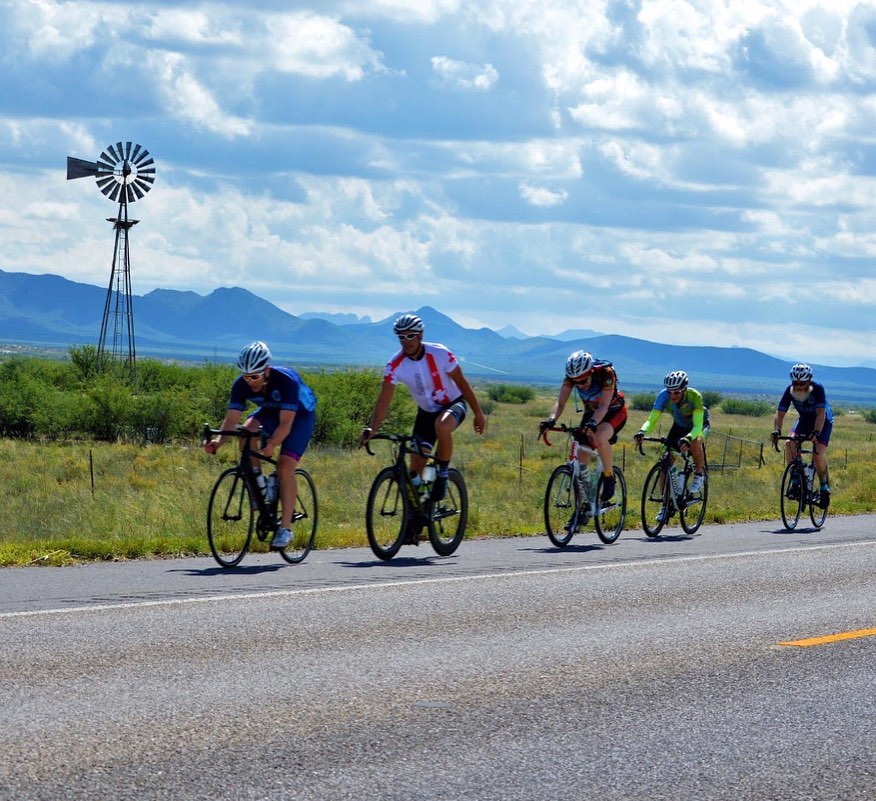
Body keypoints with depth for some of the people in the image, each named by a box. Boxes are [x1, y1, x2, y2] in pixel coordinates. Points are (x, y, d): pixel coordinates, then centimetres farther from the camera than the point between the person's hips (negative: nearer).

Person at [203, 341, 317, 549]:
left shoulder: (286, 380, -37)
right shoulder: (242, 385, -24)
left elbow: (286, 423, -40)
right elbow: (232, 418, -27)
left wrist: (272, 444, -57)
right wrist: (218, 440, -46)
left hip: (300, 415, -4)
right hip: (271, 412, 5)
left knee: (285, 466, -20)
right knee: (247, 430, -28)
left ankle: (285, 527, -15)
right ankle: (258, 485, -12)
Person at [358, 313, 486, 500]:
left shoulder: (439, 354, -24)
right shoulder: (395, 365, -18)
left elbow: (462, 384, -12)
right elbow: (384, 401, -20)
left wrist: (478, 414, -7)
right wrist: (371, 429, -35)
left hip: (453, 404, -3)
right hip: (426, 412, 3)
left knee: (442, 425, -40)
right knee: (416, 468, -5)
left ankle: (442, 476, -19)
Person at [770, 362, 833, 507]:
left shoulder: (817, 389, -31)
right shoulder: (790, 390, -22)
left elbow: (821, 413, -40)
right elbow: (780, 413, -24)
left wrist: (816, 433, -55)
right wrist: (776, 431, -43)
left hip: (823, 421, -4)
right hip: (805, 420, 4)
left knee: (819, 454, -24)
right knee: (790, 443, -25)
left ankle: (825, 486, -1)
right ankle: (795, 481, -15)